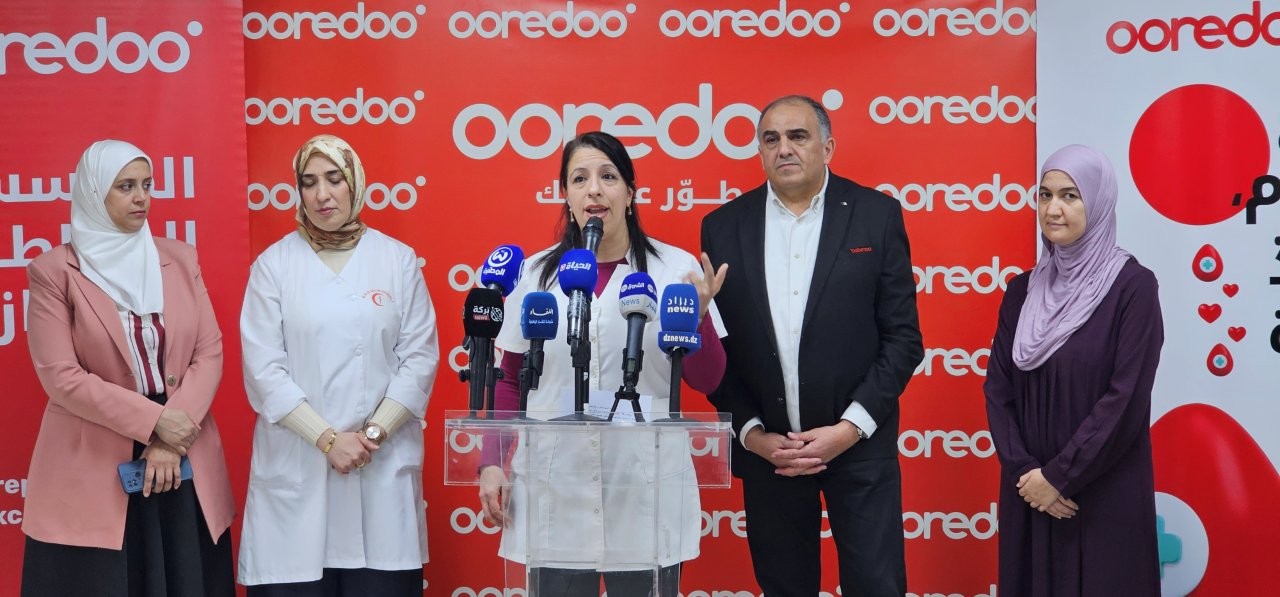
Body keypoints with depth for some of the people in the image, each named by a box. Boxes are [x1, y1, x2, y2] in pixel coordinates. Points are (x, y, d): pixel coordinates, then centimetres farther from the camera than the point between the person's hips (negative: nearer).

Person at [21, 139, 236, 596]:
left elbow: (210, 352, 2)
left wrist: (172, 440, -10)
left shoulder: (179, 258, 7)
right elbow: (61, 377, -10)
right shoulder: (54, 272, -3)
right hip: (94, 471, -3)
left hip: (184, 463, 3)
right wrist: (154, 420, -16)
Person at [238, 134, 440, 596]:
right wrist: (327, 439, -11)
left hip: (384, 467, 1)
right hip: (296, 468, 0)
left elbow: (420, 358, 1)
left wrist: (374, 433, -9)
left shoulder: (398, 259, 6)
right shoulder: (274, 264, 3)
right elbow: (264, 370, -3)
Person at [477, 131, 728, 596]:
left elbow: (706, 380, 2)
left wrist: (697, 316, -15)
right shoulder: (535, 273, 4)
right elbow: (509, 380, 12)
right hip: (553, 490, 1)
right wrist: (492, 463, 6)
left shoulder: (676, 268, -1)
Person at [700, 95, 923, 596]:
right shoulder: (723, 226, 2)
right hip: (766, 447, 2)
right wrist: (750, 433, -5)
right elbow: (713, 344, 4)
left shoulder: (876, 215, -2)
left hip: (859, 444, -1)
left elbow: (902, 336, -3)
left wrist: (851, 427, -10)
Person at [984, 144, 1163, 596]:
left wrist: (1059, 476, -14)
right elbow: (998, 388, 4)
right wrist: (1023, 471, -8)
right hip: (1031, 491, 5)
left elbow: (1127, 400, -14)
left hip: (1104, 493, -4)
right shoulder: (1023, 289, 6)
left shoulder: (1133, 286, -9)